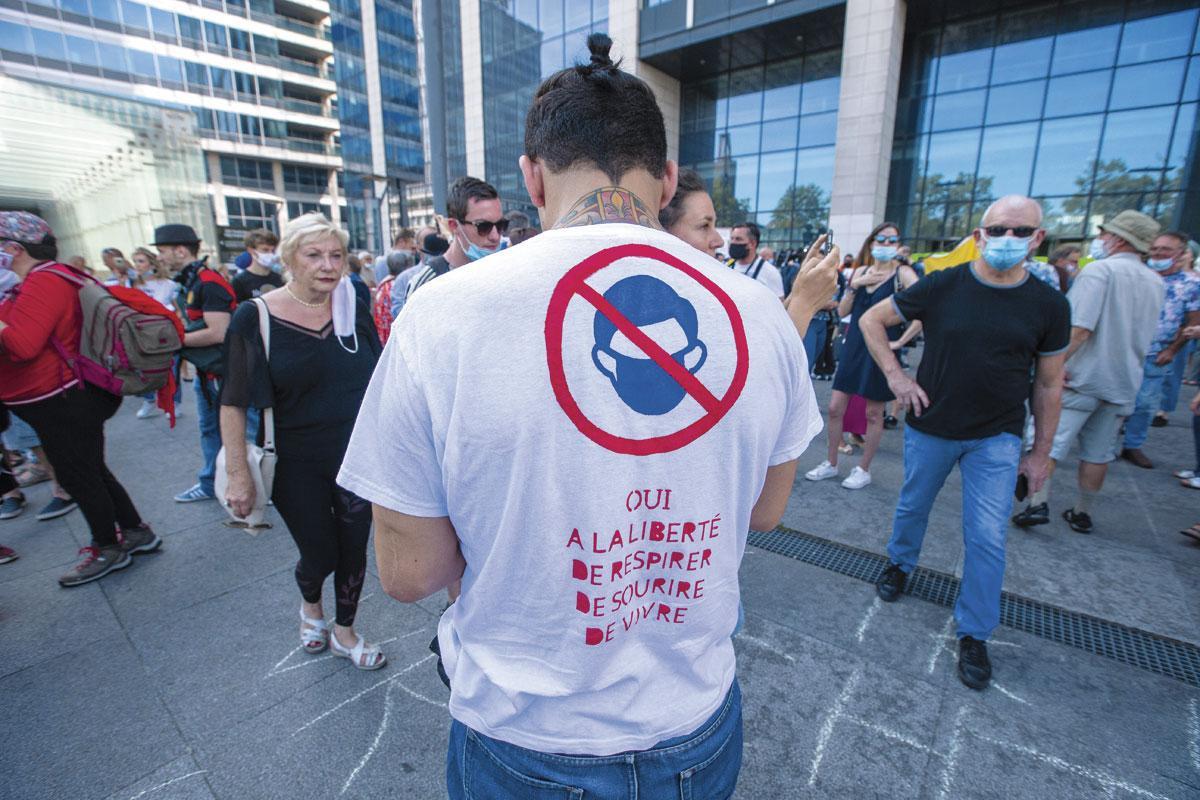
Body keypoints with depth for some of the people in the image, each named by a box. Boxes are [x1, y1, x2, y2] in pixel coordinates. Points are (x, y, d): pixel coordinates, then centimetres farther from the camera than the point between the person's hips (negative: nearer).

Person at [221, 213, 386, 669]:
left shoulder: (354, 309, -1)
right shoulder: (257, 318, -10)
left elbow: (378, 381, 8)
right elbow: (233, 404, -8)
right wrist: (238, 474, -12)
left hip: (358, 456, 3)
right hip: (298, 465, -2)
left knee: (354, 552, 11)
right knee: (321, 555, 9)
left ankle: (344, 633, 38)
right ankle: (310, 605, 47)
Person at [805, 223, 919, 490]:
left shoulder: (902, 273, -6)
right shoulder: (860, 271, 9)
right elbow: (842, 311, 5)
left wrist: (900, 341, -17)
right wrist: (854, 285, -9)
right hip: (854, 347, 5)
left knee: (873, 413, 6)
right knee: (835, 407, 4)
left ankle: (863, 470, 20)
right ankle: (830, 463, 19)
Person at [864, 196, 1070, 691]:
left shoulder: (1049, 305, -4)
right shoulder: (942, 286, -9)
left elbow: (1048, 384, 3)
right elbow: (872, 320, -1)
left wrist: (1041, 452, 5)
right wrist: (895, 375, -10)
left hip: (997, 439, 0)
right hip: (929, 428, 0)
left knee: (987, 539, 1)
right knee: (913, 507, 18)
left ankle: (974, 634, 19)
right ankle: (900, 563, 48)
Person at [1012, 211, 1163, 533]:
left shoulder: (1099, 270, -12)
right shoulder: (1155, 282, 12)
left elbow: (1080, 329, -23)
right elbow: (1145, 334, 21)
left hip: (1083, 376, -7)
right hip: (1124, 381, 7)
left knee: (1050, 440, -2)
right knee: (1098, 452, 13)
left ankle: (1039, 503, -8)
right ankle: (1083, 513, 21)